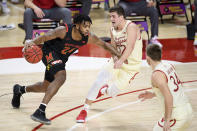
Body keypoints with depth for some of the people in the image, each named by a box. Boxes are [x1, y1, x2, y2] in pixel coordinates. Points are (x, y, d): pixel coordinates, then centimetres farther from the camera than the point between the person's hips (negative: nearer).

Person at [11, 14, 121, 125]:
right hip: (49, 52, -7)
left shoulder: (89, 38, -16)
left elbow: (104, 44, -2)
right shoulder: (64, 31, -30)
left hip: (61, 58, 7)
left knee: (46, 87, 19)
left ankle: (20, 89, 50)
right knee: (61, 77, -32)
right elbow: (45, 37, -33)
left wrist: (119, 55, -7)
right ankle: (40, 112, -35)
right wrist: (32, 42, -52)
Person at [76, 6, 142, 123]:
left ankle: (103, 90, 30)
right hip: (117, 62, 5)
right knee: (98, 82, -15)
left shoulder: (131, 27, -21)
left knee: (112, 92, -10)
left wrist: (121, 60, -50)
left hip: (131, 66, -5)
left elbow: (130, 46, -34)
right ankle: (84, 111, -2)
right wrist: (115, 57, -14)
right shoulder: (113, 30, 2)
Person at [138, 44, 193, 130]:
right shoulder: (169, 66, 10)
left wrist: (167, 121, -22)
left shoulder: (156, 75, -15)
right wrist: (153, 94, 30)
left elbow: (168, 97, -25)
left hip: (176, 115, -8)